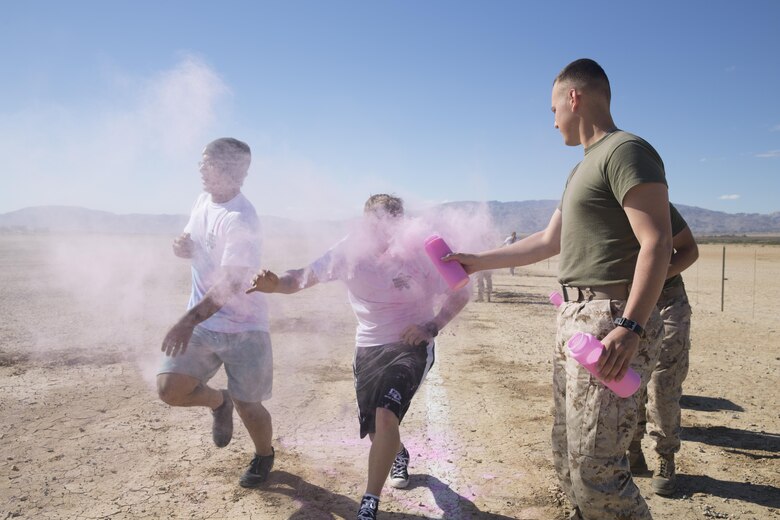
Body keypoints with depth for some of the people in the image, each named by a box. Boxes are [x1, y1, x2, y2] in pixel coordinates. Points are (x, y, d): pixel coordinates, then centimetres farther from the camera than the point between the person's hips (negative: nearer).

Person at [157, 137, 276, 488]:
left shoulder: (240, 219, -21)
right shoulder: (202, 200, 6)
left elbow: (230, 283, -26)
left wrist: (189, 320, -30)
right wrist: (184, 248, -4)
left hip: (243, 328, -6)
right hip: (201, 322, 7)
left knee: (247, 407, 3)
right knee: (170, 387, -7)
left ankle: (264, 456, 34)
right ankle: (218, 402, 25)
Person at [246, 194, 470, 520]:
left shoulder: (421, 253, -17)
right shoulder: (349, 251, -11)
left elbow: (459, 294, -7)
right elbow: (305, 277, -9)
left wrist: (432, 327, -20)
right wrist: (276, 284, -31)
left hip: (411, 347, -3)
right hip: (368, 349, 4)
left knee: (386, 416, -26)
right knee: (377, 432, 14)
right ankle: (398, 454, 54)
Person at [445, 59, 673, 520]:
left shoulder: (626, 150, -9)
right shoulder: (583, 168, 21)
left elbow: (657, 244, -19)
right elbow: (548, 241, 26)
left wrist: (630, 327, -28)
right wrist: (478, 262, 28)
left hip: (612, 325, -10)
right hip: (575, 319, 10)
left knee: (595, 472, -8)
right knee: (568, 457, 16)